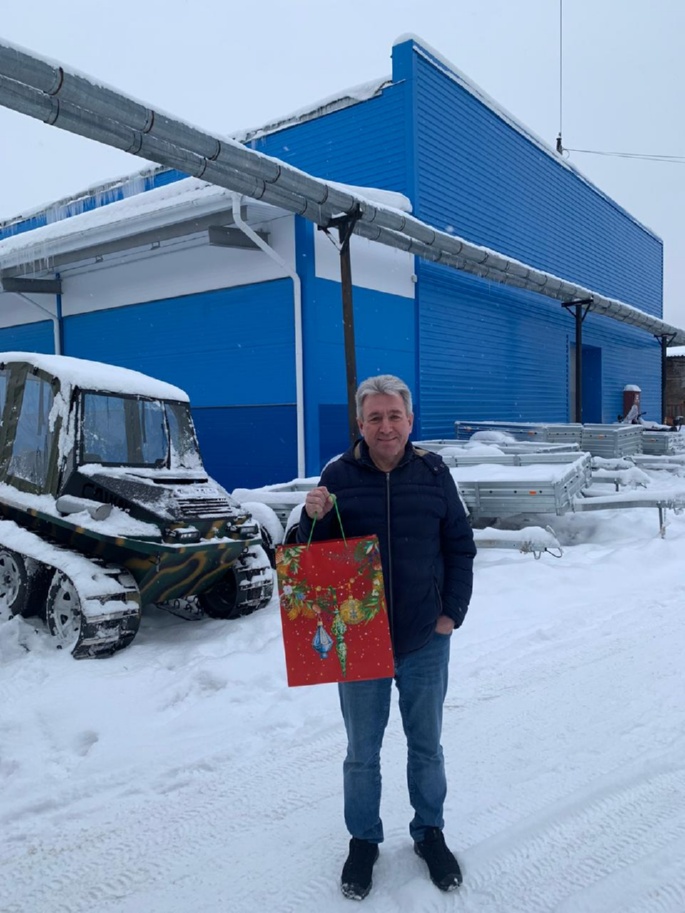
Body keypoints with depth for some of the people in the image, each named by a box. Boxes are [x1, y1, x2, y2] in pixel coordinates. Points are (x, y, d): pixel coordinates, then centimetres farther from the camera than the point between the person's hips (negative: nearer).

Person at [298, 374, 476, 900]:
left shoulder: (433, 473, -4)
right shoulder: (338, 476, -7)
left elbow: (460, 546, 4)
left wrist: (453, 612, -2)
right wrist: (314, 518, -22)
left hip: (426, 640, 1)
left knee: (427, 746, 19)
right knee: (363, 752, 15)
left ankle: (430, 832, 41)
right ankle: (363, 840, 37)